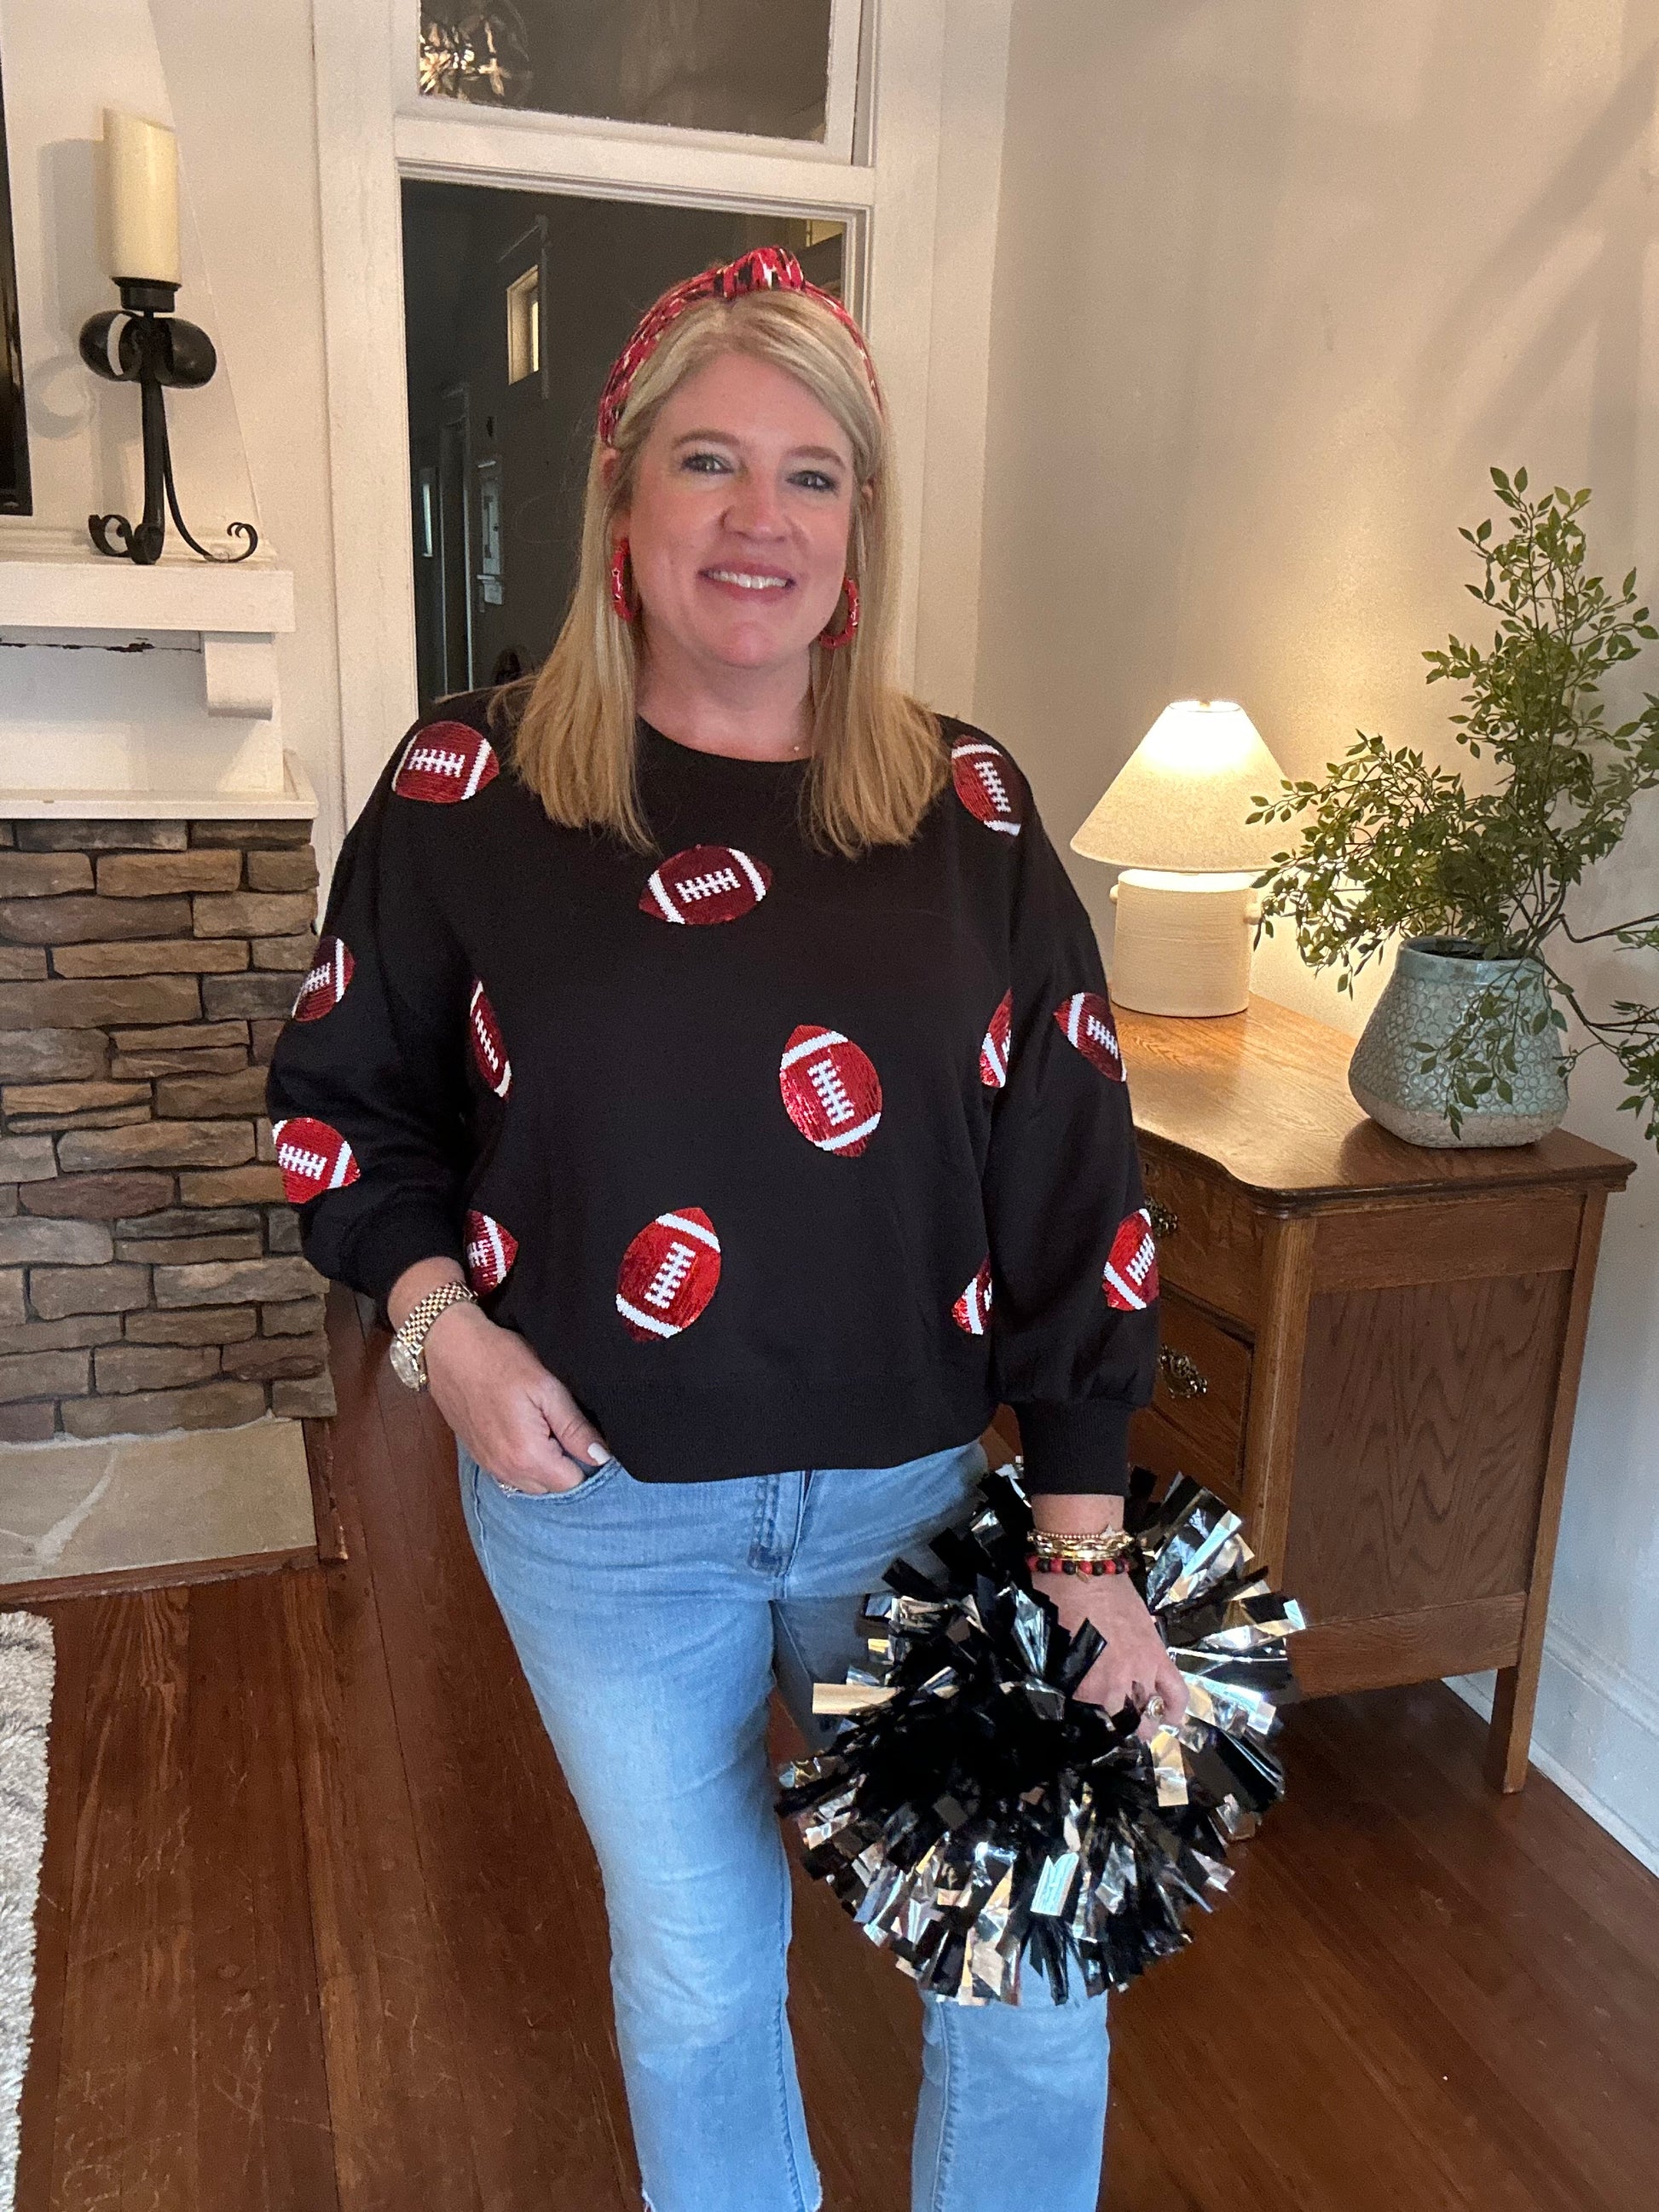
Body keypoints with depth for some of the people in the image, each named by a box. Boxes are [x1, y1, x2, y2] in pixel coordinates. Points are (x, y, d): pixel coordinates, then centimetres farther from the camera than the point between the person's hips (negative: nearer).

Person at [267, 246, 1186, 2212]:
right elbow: (340, 1092, 6)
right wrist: (438, 1319, -10)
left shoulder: (964, 809, -4)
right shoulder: (471, 788, -5)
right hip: (601, 1499, 0)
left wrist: (1083, 1544, -7)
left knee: (1034, 1966, 12)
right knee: (694, 1958, 20)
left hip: (921, 1492, 1)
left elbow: (1074, 1188, -5)